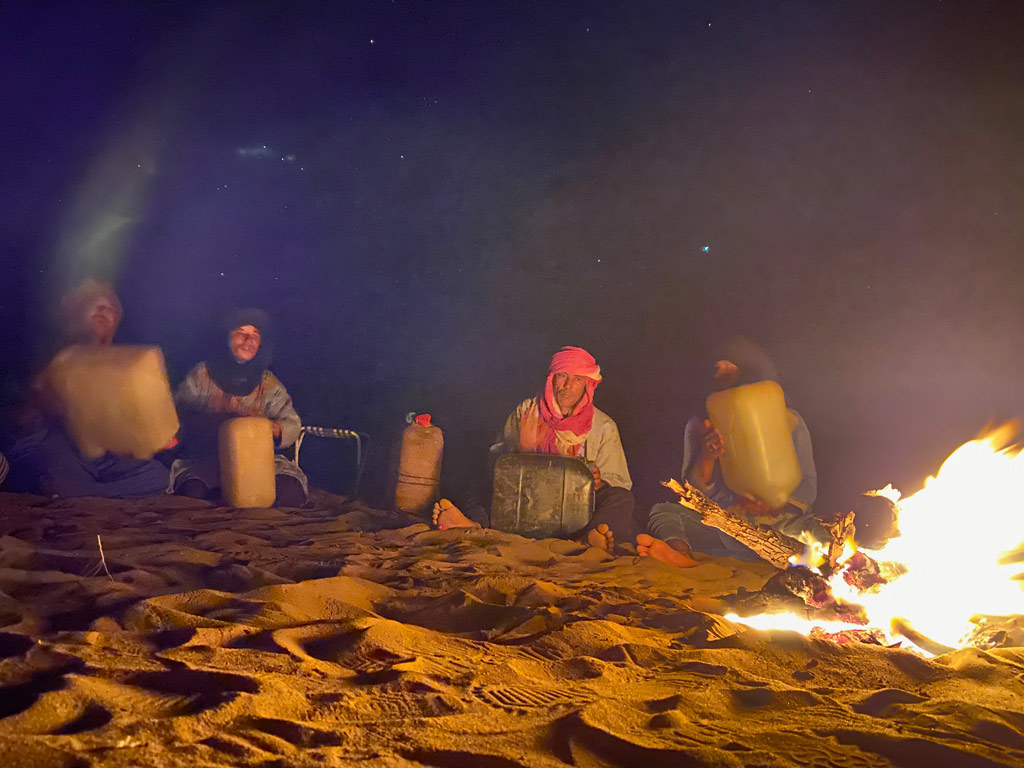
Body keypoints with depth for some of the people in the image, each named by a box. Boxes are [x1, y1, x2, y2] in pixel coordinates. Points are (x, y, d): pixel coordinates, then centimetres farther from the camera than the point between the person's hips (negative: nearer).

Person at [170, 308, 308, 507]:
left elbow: (293, 426, 1)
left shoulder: (268, 384, 9)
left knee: (292, 491, -27)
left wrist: (269, 427, -22)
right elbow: (177, 411, 0)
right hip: (204, 461, -1)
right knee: (193, 491, -34)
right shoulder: (201, 375, 7)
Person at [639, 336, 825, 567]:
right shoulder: (699, 424, 12)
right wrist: (707, 457, -15)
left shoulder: (789, 421, 11)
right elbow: (693, 492, 6)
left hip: (779, 524, -1)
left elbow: (807, 485, 6)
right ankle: (681, 554, -59)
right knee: (664, 512, -23)